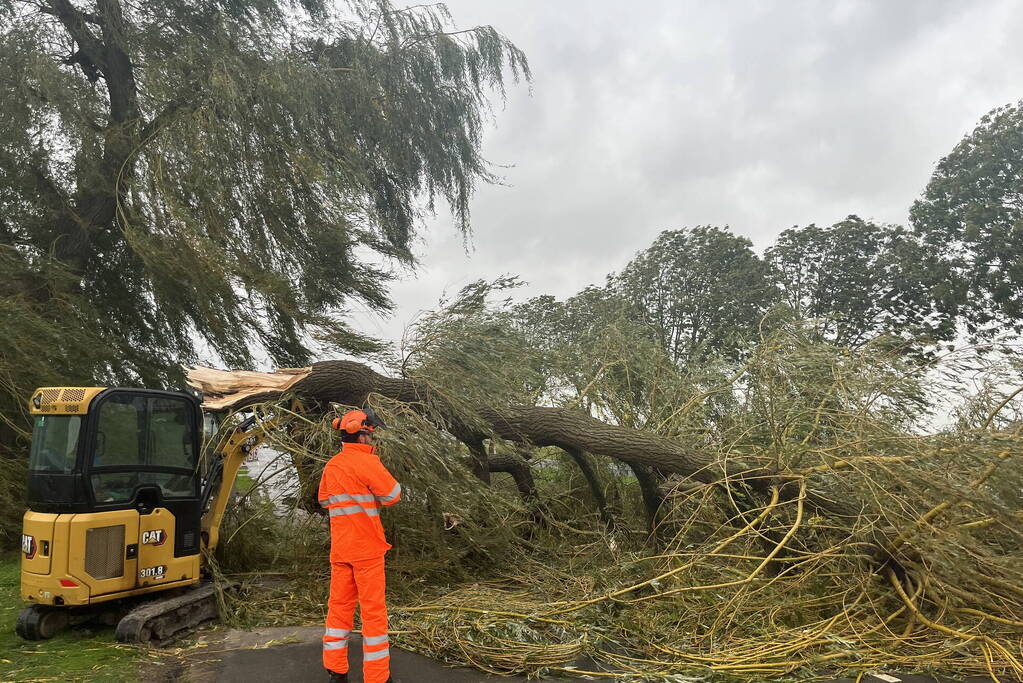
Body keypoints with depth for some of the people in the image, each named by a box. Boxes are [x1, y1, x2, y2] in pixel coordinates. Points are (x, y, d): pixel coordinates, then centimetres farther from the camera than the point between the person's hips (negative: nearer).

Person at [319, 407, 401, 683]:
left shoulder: (331, 466, 8)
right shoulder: (367, 463, -15)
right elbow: (393, 495, -10)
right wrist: (377, 463, 1)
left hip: (340, 548, 7)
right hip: (367, 547, -7)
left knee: (339, 605, 14)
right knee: (373, 609, 2)